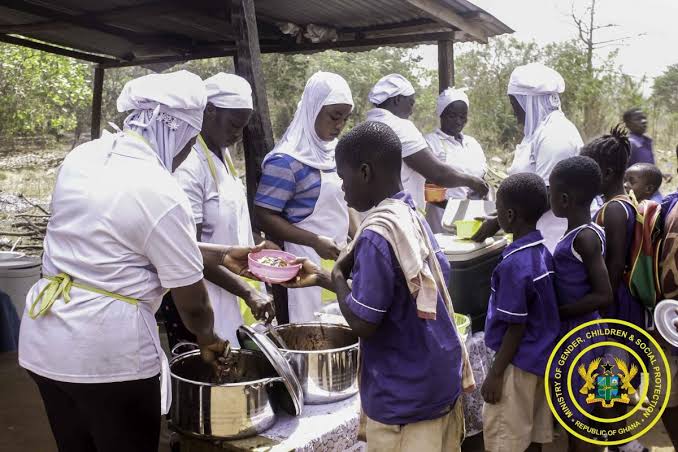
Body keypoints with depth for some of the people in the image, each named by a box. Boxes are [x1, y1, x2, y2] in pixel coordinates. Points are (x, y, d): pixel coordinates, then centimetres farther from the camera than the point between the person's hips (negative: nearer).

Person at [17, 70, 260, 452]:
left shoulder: (83, 157, 4)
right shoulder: (160, 192, -19)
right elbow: (191, 301, -9)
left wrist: (220, 255, 16)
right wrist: (208, 340, 12)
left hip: (46, 339, 8)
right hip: (107, 350, -8)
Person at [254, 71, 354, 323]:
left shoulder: (334, 152, 10)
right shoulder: (287, 160, -14)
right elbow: (265, 217, -16)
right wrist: (316, 242, -21)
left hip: (337, 259, 7)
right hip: (304, 263, -7)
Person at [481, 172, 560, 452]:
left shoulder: (514, 263, -23)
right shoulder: (543, 252, 2)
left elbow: (516, 326, -20)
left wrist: (495, 373, -14)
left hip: (519, 363, -8)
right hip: (541, 358, 8)